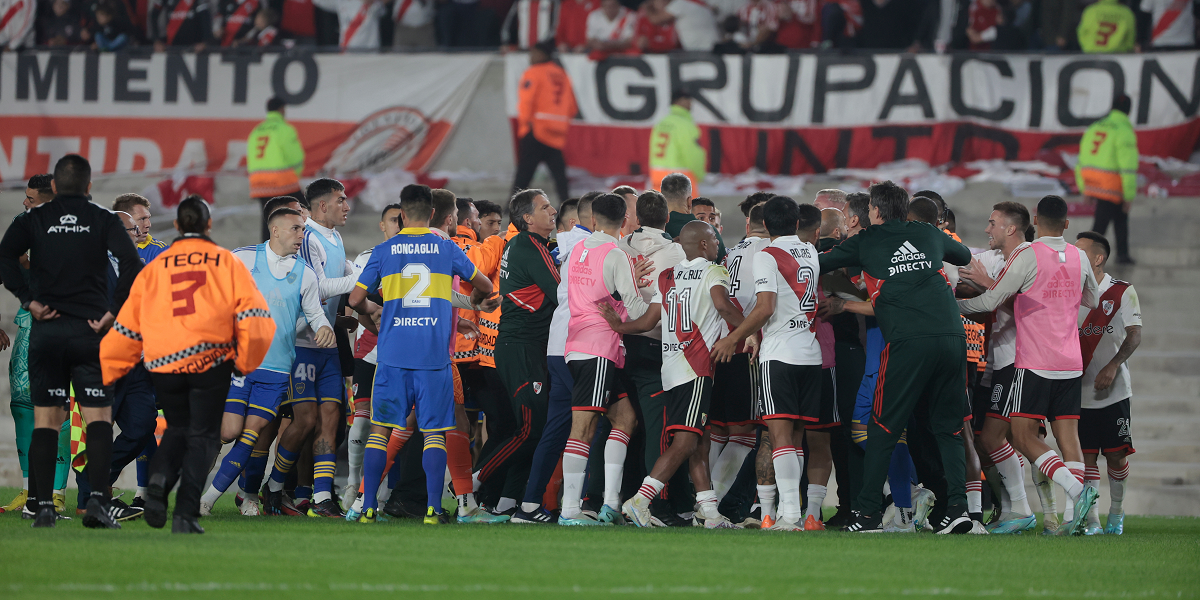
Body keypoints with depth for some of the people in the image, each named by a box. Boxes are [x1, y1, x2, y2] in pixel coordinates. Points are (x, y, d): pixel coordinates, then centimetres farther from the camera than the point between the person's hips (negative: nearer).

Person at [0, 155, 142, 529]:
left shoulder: (32, 220, 6)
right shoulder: (104, 221, 3)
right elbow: (132, 266, -11)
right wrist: (114, 311, -7)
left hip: (46, 330, 1)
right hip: (90, 330, -1)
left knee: (46, 420, 6)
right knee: (98, 418, 1)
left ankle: (42, 505, 0)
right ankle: (98, 499, -13)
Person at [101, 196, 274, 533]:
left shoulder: (154, 268, 14)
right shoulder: (227, 263, 9)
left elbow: (127, 329, 14)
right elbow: (255, 318, 0)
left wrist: (101, 374, 20)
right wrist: (245, 363, 13)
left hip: (163, 365, 2)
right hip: (211, 361, -2)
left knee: (178, 427, 23)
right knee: (203, 434, 8)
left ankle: (161, 476, -7)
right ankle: (186, 514, -7)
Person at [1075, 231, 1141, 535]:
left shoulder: (1122, 291, -2)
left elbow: (1134, 335, -8)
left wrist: (1112, 366, -20)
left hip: (1113, 389, -2)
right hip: (1078, 390, 2)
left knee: (1116, 454, 2)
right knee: (1087, 455, -4)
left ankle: (1117, 511, 24)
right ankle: (1091, 520, -4)